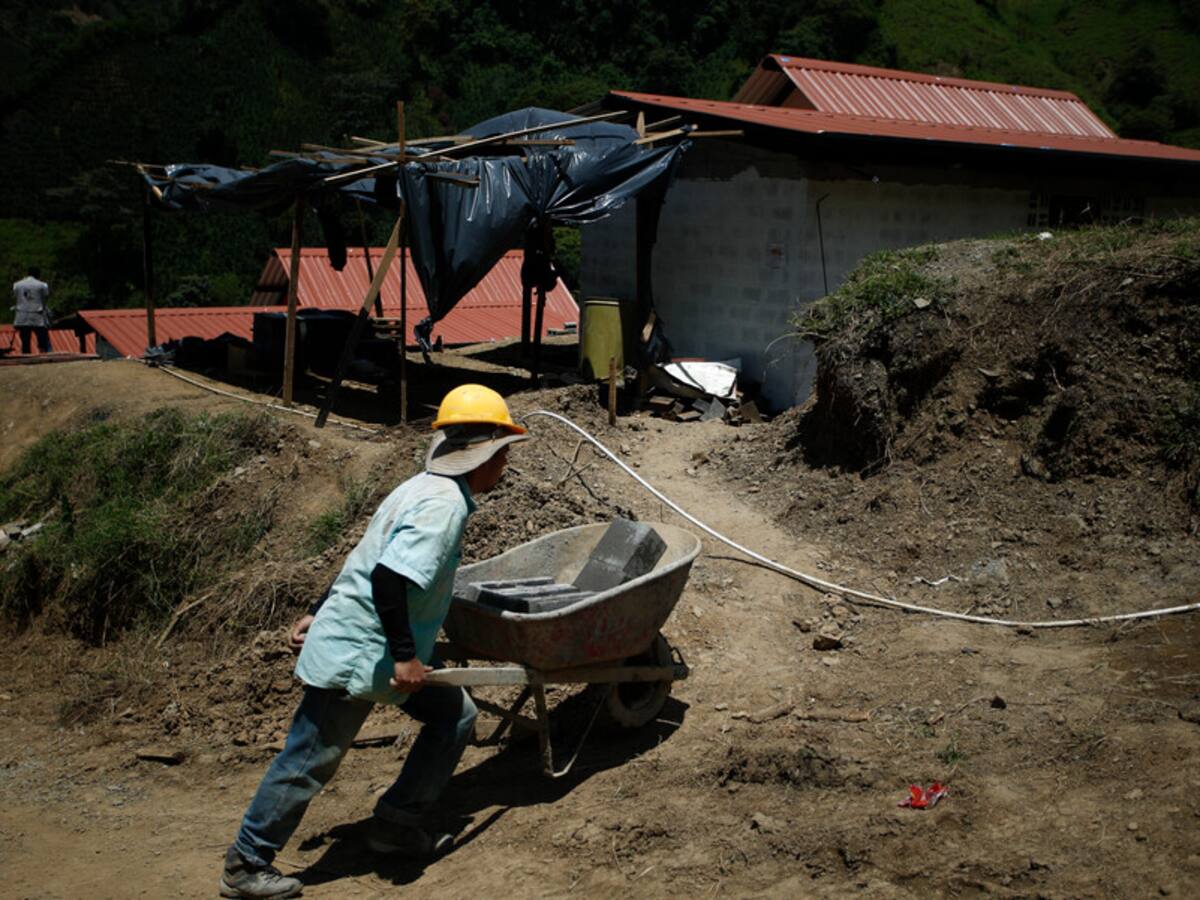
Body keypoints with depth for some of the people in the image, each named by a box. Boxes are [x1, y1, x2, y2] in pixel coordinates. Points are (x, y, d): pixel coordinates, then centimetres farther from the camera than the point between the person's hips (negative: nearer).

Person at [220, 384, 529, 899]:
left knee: (454, 716, 12)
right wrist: (405, 655, -25)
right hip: (355, 657, -10)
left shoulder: (426, 490, 12)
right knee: (307, 763, 2)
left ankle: (396, 826, 20)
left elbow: (367, 562, 18)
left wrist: (321, 615, 23)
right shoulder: (444, 503, -20)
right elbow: (387, 577, -31)